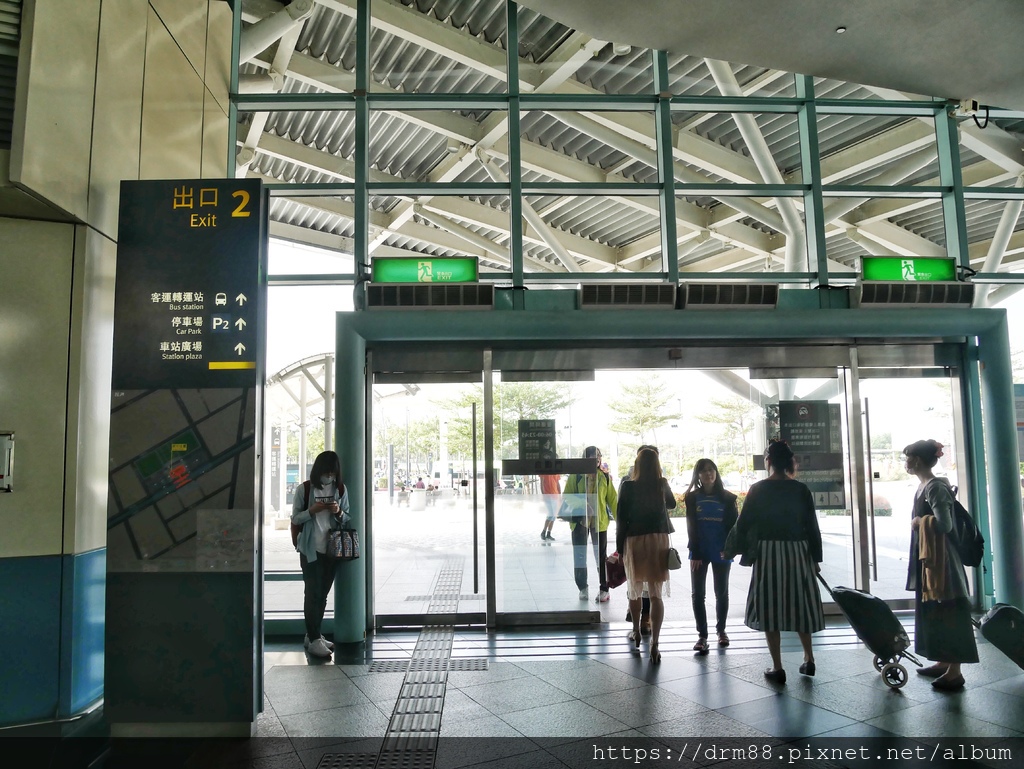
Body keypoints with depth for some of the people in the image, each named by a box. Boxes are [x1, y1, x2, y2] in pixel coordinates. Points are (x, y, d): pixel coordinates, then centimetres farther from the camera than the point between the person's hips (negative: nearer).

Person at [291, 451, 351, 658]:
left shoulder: (341, 490, 3)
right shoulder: (304, 489, -5)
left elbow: (346, 520, 7)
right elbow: (295, 519, -3)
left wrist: (339, 512, -14)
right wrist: (312, 510, -20)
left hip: (332, 549, 4)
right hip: (311, 550, -3)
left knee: (323, 594, 12)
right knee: (312, 594, -3)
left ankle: (313, 635, 24)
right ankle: (314, 640, 3)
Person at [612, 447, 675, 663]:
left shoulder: (629, 487, -8)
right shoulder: (662, 485, 0)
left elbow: (621, 518, -8)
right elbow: (672, 504, 22)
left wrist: (619, 547, 0)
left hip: (634, 541, -1)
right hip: (659, 540, 1)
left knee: (634, 590, 19)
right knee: (657, 594, 0)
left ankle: (636, 633, 36)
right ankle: (654, 644, -6)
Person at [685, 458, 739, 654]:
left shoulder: (727, 497, 1)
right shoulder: (692, 497, 2)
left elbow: (734, 525, -2)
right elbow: (691, 527, -2)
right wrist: (694, 553, -9)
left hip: (721, 552, 0)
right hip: (699, 552, 0)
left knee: (721, 593, 12)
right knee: (697, 594, -2)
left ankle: (721, 630, 29)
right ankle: (702, 635, 6)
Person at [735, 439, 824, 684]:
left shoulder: (758, 489, -5)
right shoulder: (801, 490, 0)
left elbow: (743, 523, -3)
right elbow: (812, 526, 1)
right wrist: (816, 558, 10)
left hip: (768, 552, -2)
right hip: (798, 552, 2)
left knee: (770, 607, 5)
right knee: (799, 603, 19)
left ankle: (777, 668, 7)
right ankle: (808, 659, 28)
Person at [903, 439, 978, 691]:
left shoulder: (935, 487, -18)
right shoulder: (924, 486, 11)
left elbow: (944, 524, -25)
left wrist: (918, 522, -12)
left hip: (939, 558, -10)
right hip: (926, 557, 10)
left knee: (946, 612, -3)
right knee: (933, 611, 16)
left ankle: (955, 671, 4)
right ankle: (944, 662, 27)